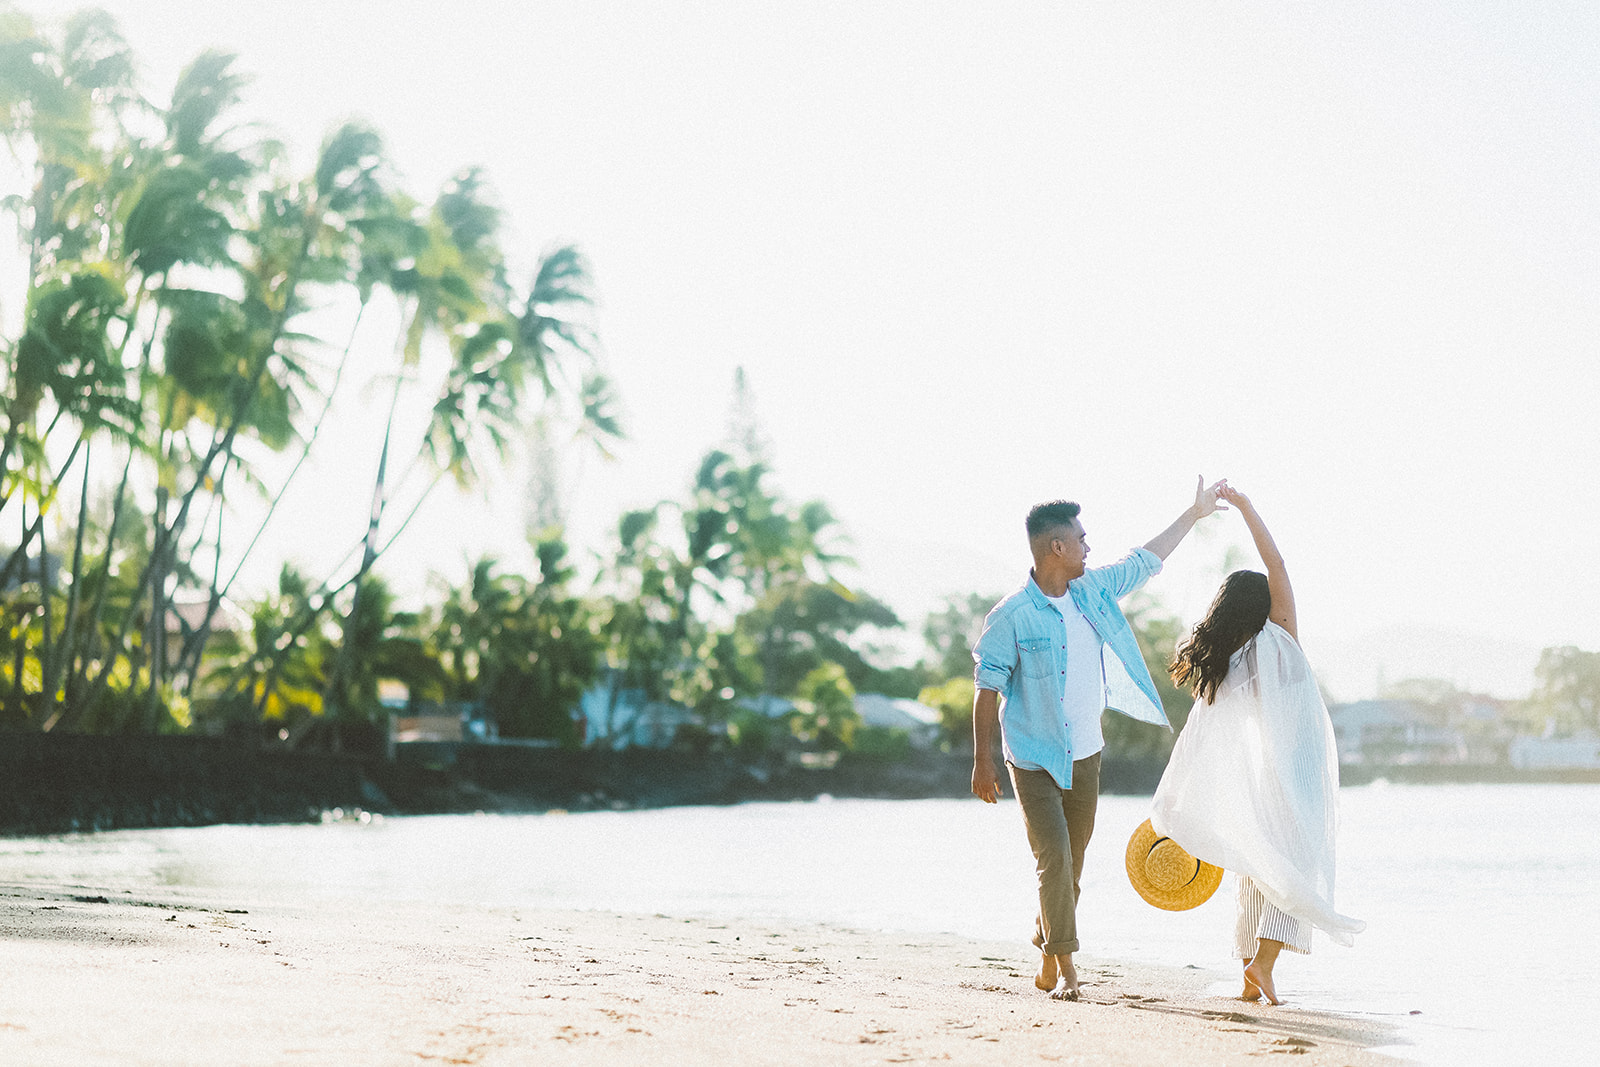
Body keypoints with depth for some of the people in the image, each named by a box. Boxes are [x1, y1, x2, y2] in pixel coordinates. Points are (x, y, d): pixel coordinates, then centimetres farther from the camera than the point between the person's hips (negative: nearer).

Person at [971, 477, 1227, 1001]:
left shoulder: (1095, 589, 3)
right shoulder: (1012, 616, -15)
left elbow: (1145, 561, 19)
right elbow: (988, 688, -12)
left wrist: (1195, 513, 26)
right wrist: (982, 761, -14)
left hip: (1085, 756, 6)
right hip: (1035, 760, -6)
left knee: (1072, 863, 10)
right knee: (1054, 859, -13)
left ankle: (1046, 962, 27)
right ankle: (1064, 967, -3)